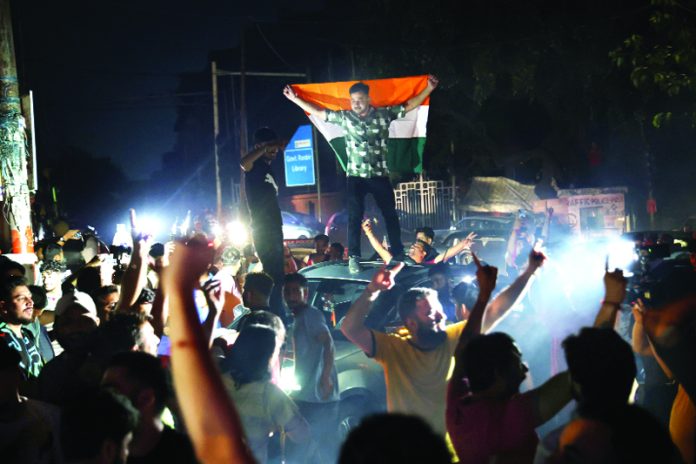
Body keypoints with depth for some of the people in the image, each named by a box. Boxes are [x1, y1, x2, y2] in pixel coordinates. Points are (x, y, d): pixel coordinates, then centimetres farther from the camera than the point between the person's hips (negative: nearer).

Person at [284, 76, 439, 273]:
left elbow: (409, 105, 4)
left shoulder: (384, 114, 0)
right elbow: (317, 112, 5)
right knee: (355, 217, -6)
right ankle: (353, 257, -5)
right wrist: (295, 98, 3)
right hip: (355, 176, -1)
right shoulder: (344, 117, 0)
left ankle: (399, 254, 18)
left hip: (380, 175, 1)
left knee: (390, 215, 8)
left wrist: (429, 89, -3)